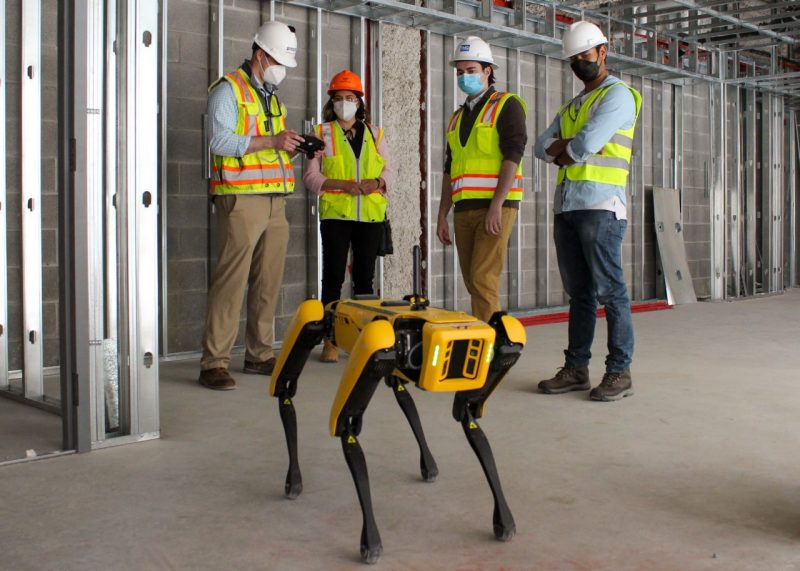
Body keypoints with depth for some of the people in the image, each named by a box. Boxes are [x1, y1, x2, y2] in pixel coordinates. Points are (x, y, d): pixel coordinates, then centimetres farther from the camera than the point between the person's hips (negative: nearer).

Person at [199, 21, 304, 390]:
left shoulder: (272, 96, 23)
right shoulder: (228, 89, -2)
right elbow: (220, 140, -15)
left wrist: (294, 148, 7)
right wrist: (272, 141, -19)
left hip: (274, 201, 8)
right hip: (240, 198, -8)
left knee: (268, 282, 8)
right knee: (232, 280, -10)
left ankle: (259, 355, 17)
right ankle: (214, 363, -7)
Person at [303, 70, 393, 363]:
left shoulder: (375, 133, 16)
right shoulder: (322, 133, 7)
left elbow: (388, 170, 13)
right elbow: (311, 176, 0)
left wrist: (376, 182, -10)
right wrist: (344, 185, -14)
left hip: (371, 214, 3)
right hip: (335, 214, -2)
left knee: (365, 277, 6)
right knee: (334, 276, -4)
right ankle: (330, 340, 1)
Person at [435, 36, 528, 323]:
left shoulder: (507, 105, 0)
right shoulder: (458, 117, 22)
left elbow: (513, 155, -11)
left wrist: (496, 205, -20)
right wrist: (442, 216, 14)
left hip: (496, 207, -7)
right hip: (464, 211, 7)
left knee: (483, 280, -15)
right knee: (474, 283, 6)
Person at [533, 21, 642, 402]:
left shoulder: (618, 95, -2)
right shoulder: (571, 107, 25)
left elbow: (588, 143, -16)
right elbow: (541, 146, 15)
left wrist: (563, 150, 3)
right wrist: (568, 150, -2)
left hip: (601, 206, -8)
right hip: (566, 208, 8)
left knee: (609, 289, -7)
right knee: (579, 292, 9)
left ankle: (619, 372, -3)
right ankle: (576, 369, 13)